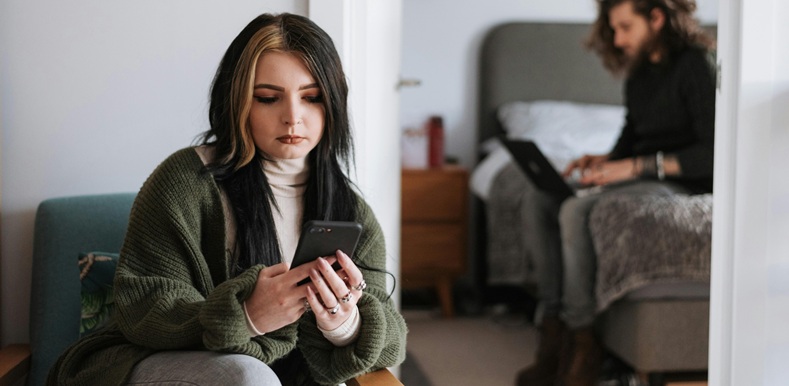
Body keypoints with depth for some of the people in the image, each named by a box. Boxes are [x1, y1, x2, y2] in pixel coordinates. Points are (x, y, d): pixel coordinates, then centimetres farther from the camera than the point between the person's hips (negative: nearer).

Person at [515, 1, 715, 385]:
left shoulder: (696, 67, -14)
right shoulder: (639, 72, 12)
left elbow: (712, 154, -19)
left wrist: (637, 166, -22)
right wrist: (605, 160, 2)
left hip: (681, 182, -9)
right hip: (640, 177, 9)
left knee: (576, 212, -30)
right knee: (538, 204, -7)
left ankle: (583, 342, -20)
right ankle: (553, 326, -12)